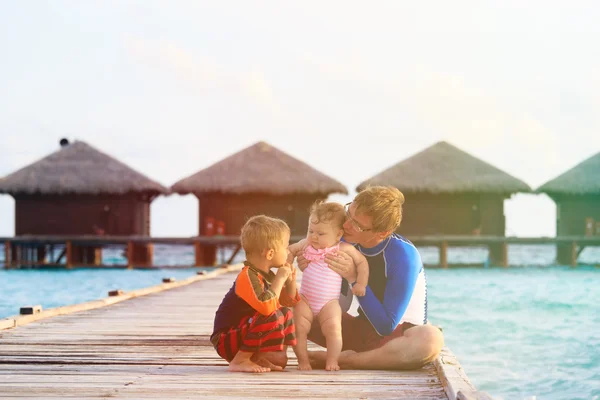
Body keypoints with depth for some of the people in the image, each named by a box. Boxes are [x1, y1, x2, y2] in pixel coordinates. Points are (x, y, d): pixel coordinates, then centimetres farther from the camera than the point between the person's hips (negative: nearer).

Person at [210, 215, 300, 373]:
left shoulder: (267, 275, 8)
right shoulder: (247, 277, -22)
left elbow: (289, 301, 21)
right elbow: (266, 306, -37)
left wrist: (291, 281, 2)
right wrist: (280, 279, -25)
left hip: (242, 332, 10)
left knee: (285, 313, 13)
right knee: (271, 317, -29)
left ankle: (259, 357, 2)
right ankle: (239, 361, -20)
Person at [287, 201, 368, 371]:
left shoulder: (343, 249, -8)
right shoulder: (306, 245, 0)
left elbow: (362, 262, 3)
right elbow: (290, 250, 18)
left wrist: (360, 284, -1)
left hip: (329, 301, -2)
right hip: (305, 299, 2)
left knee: (333, 328, -19)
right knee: (299, 327, -12)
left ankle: (332, 360, -6)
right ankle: (303, 360, -1)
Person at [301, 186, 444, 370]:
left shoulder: (403, 257, -22)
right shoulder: (346, 241, -7)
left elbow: (386, 326, -21)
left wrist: (354, 278, -28)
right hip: (361, 331, 5)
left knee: (432, 339, -39)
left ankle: (343, 359, -27)